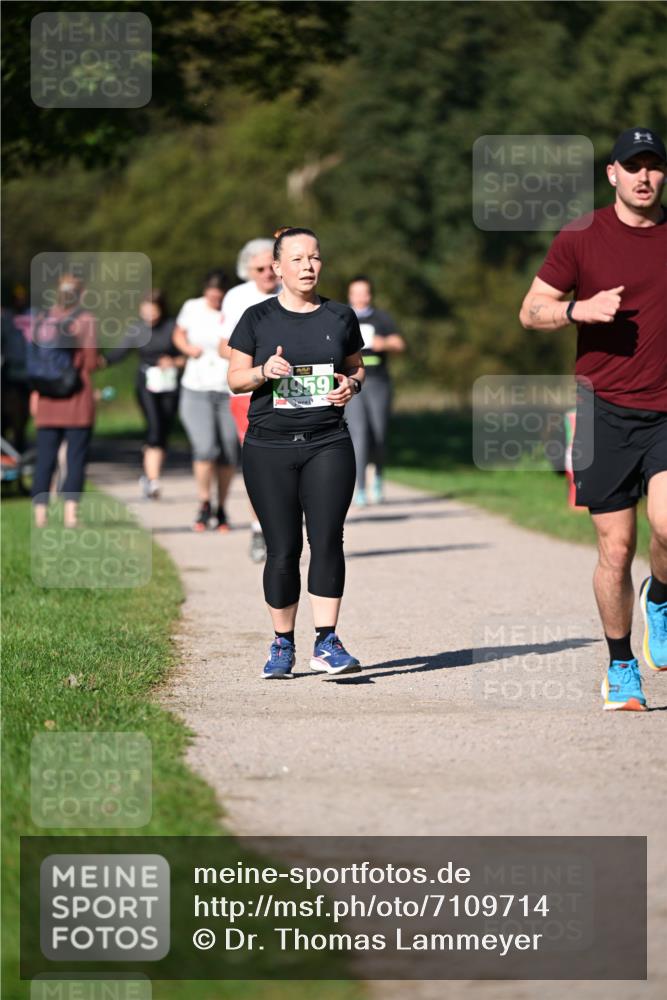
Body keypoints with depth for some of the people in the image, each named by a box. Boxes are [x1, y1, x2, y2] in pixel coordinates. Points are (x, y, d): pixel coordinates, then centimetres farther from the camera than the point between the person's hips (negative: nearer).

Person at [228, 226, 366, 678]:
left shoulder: (341, 317, 9)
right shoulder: (258, 318, 4)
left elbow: (358, 368, 18)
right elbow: (235, 378, 7)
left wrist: (351, 385, -4)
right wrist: (264, 371, -13)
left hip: (328, 443, 1)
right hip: (269, 446, -1)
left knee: (327, 539, -11)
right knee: (283, 548, 0)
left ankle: (327, 642, -9)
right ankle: (282, 645, 12)